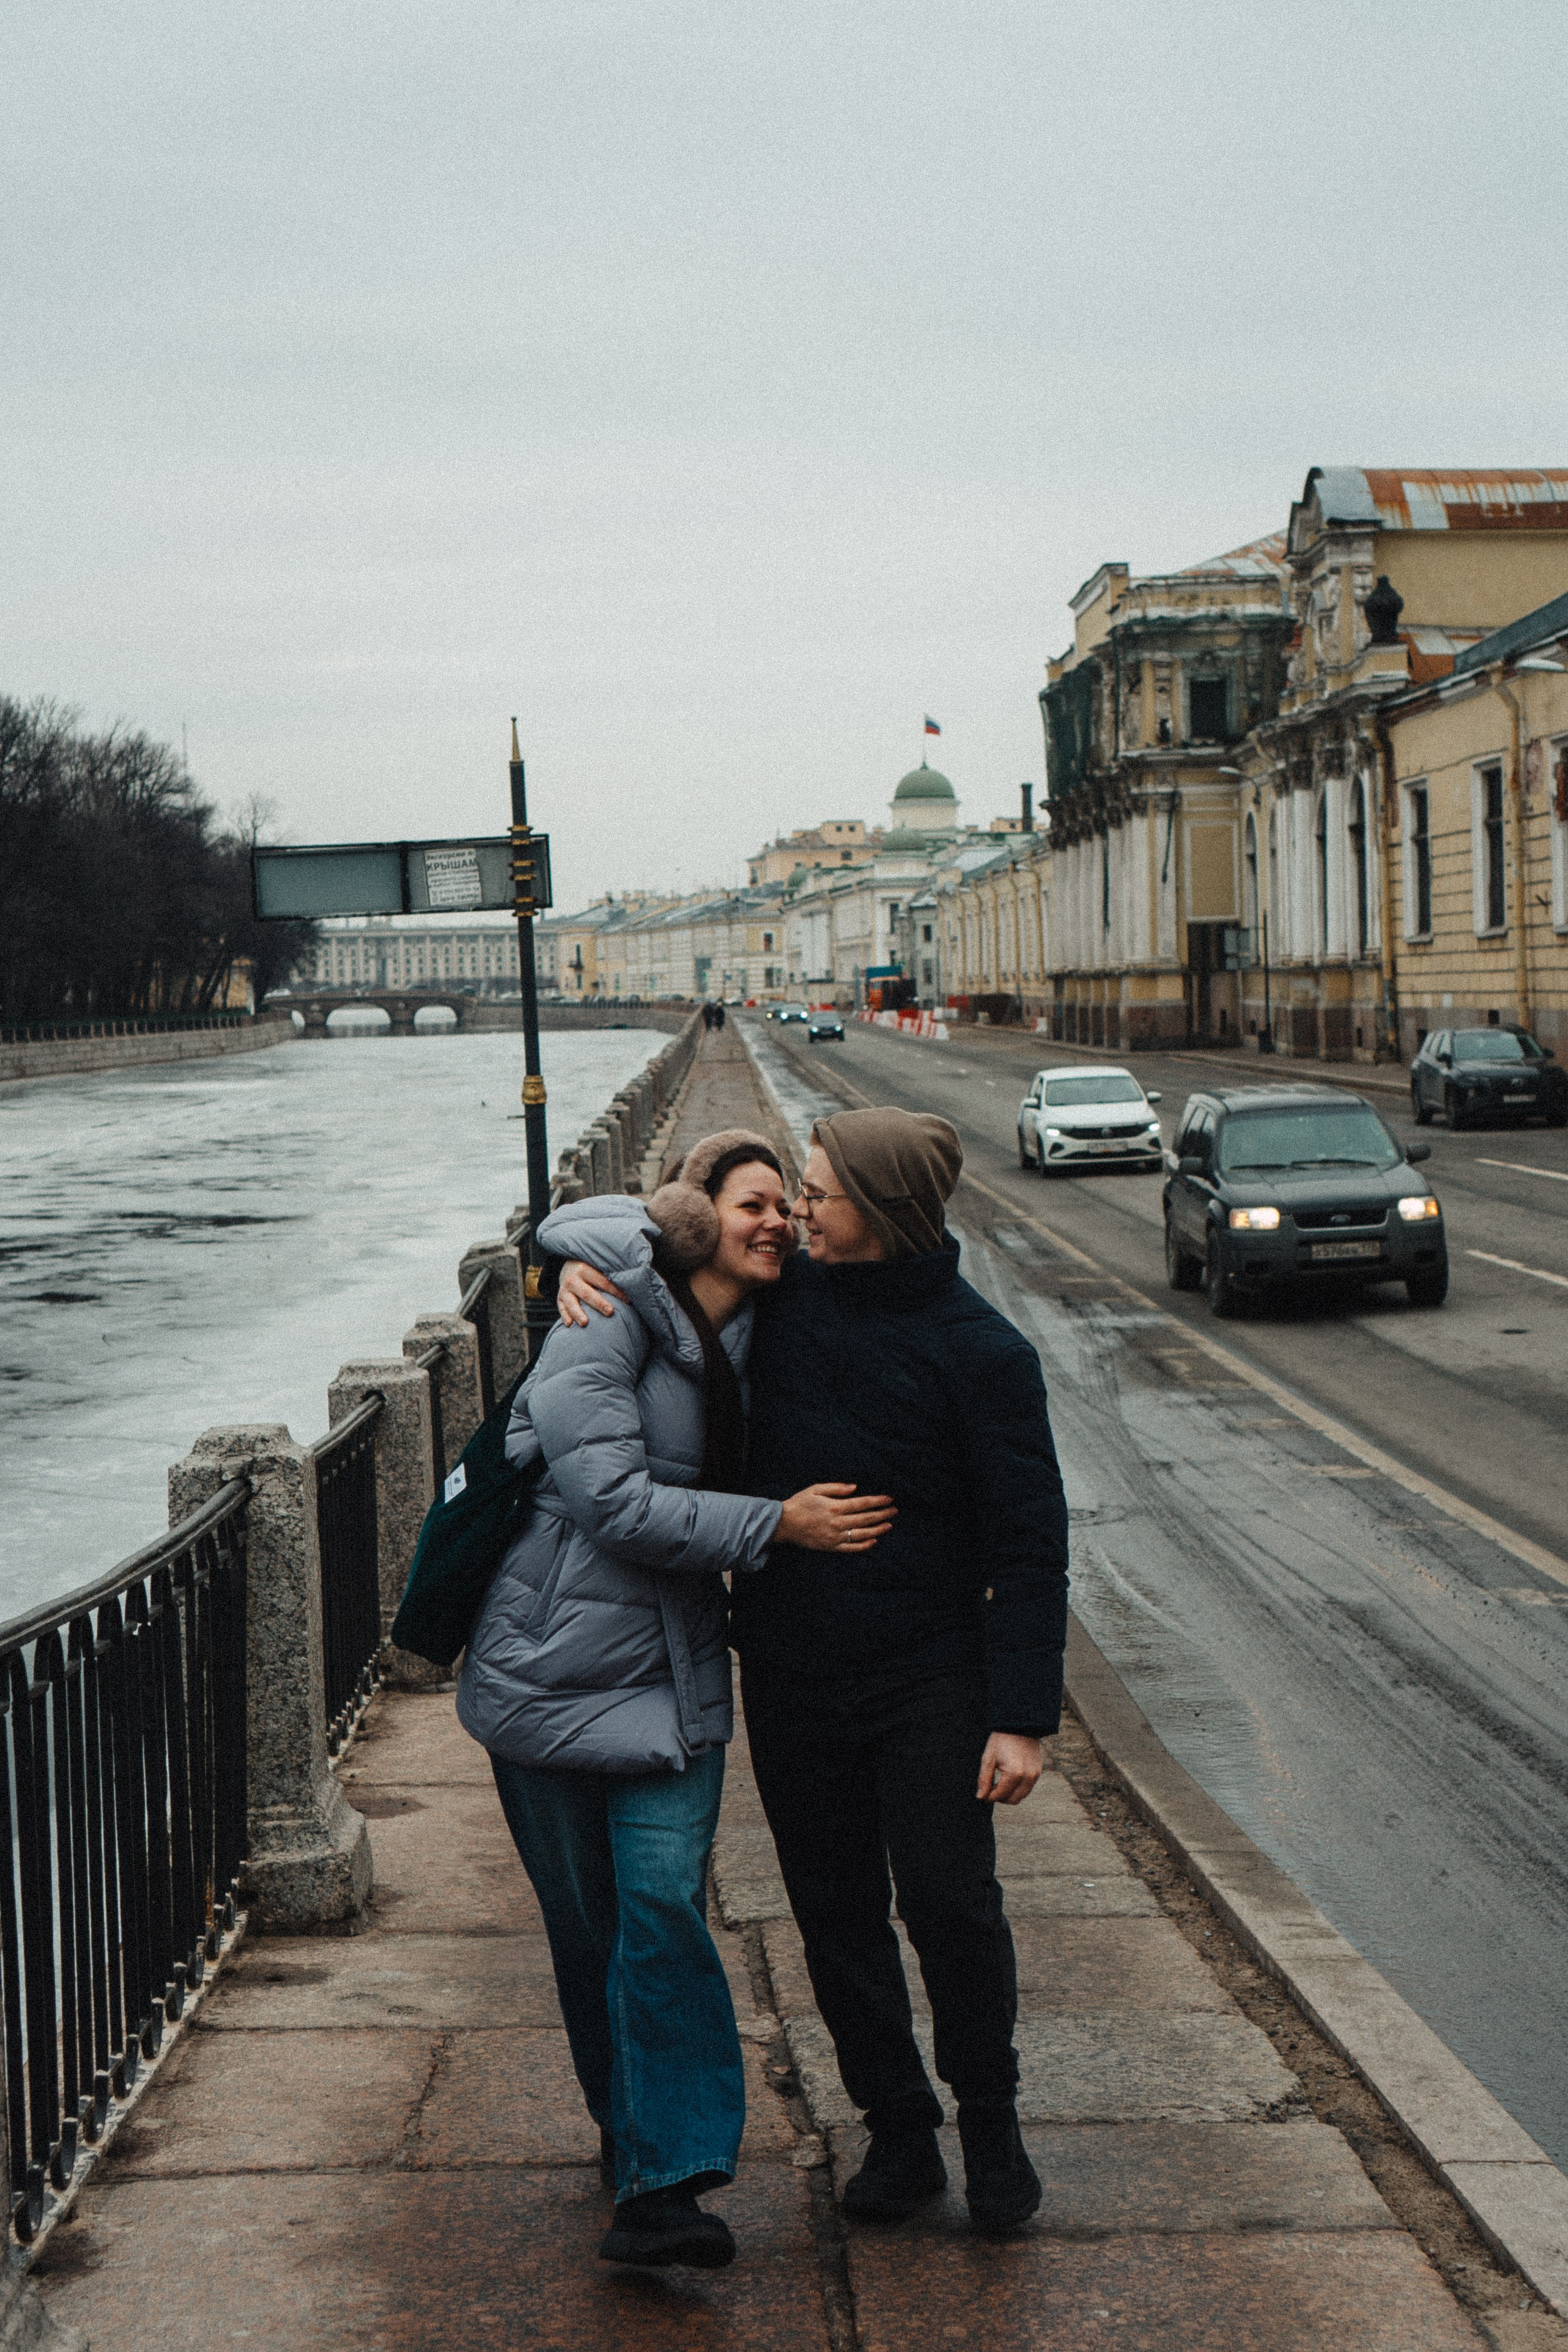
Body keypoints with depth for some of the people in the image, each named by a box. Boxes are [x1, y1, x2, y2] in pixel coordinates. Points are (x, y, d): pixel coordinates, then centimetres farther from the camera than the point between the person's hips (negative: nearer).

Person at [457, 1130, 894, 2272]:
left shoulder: (755, 1342, 7)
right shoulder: (605, 1319, -13)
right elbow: (613, 1500, -20)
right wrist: (777, 1524, -19)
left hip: (672, 1672, 4)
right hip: (553, 1656, -3)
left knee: (662, 1910, -10)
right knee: (586, 1923, 9)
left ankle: (665, 2184, -11)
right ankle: (634, 2130, 30)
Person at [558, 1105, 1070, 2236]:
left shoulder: (982, 1352, -12)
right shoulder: (783, 1298, -1)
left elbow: (1028, 1543, -11)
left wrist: (1023, 1716, -15)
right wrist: (582, 1266, -7)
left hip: (930, 1675, -4)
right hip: (790, 1674, 4)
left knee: (950, 1905, -6)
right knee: (836, 1911, 9)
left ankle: (991, 2125, 17)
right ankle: (898, 2130, 25)